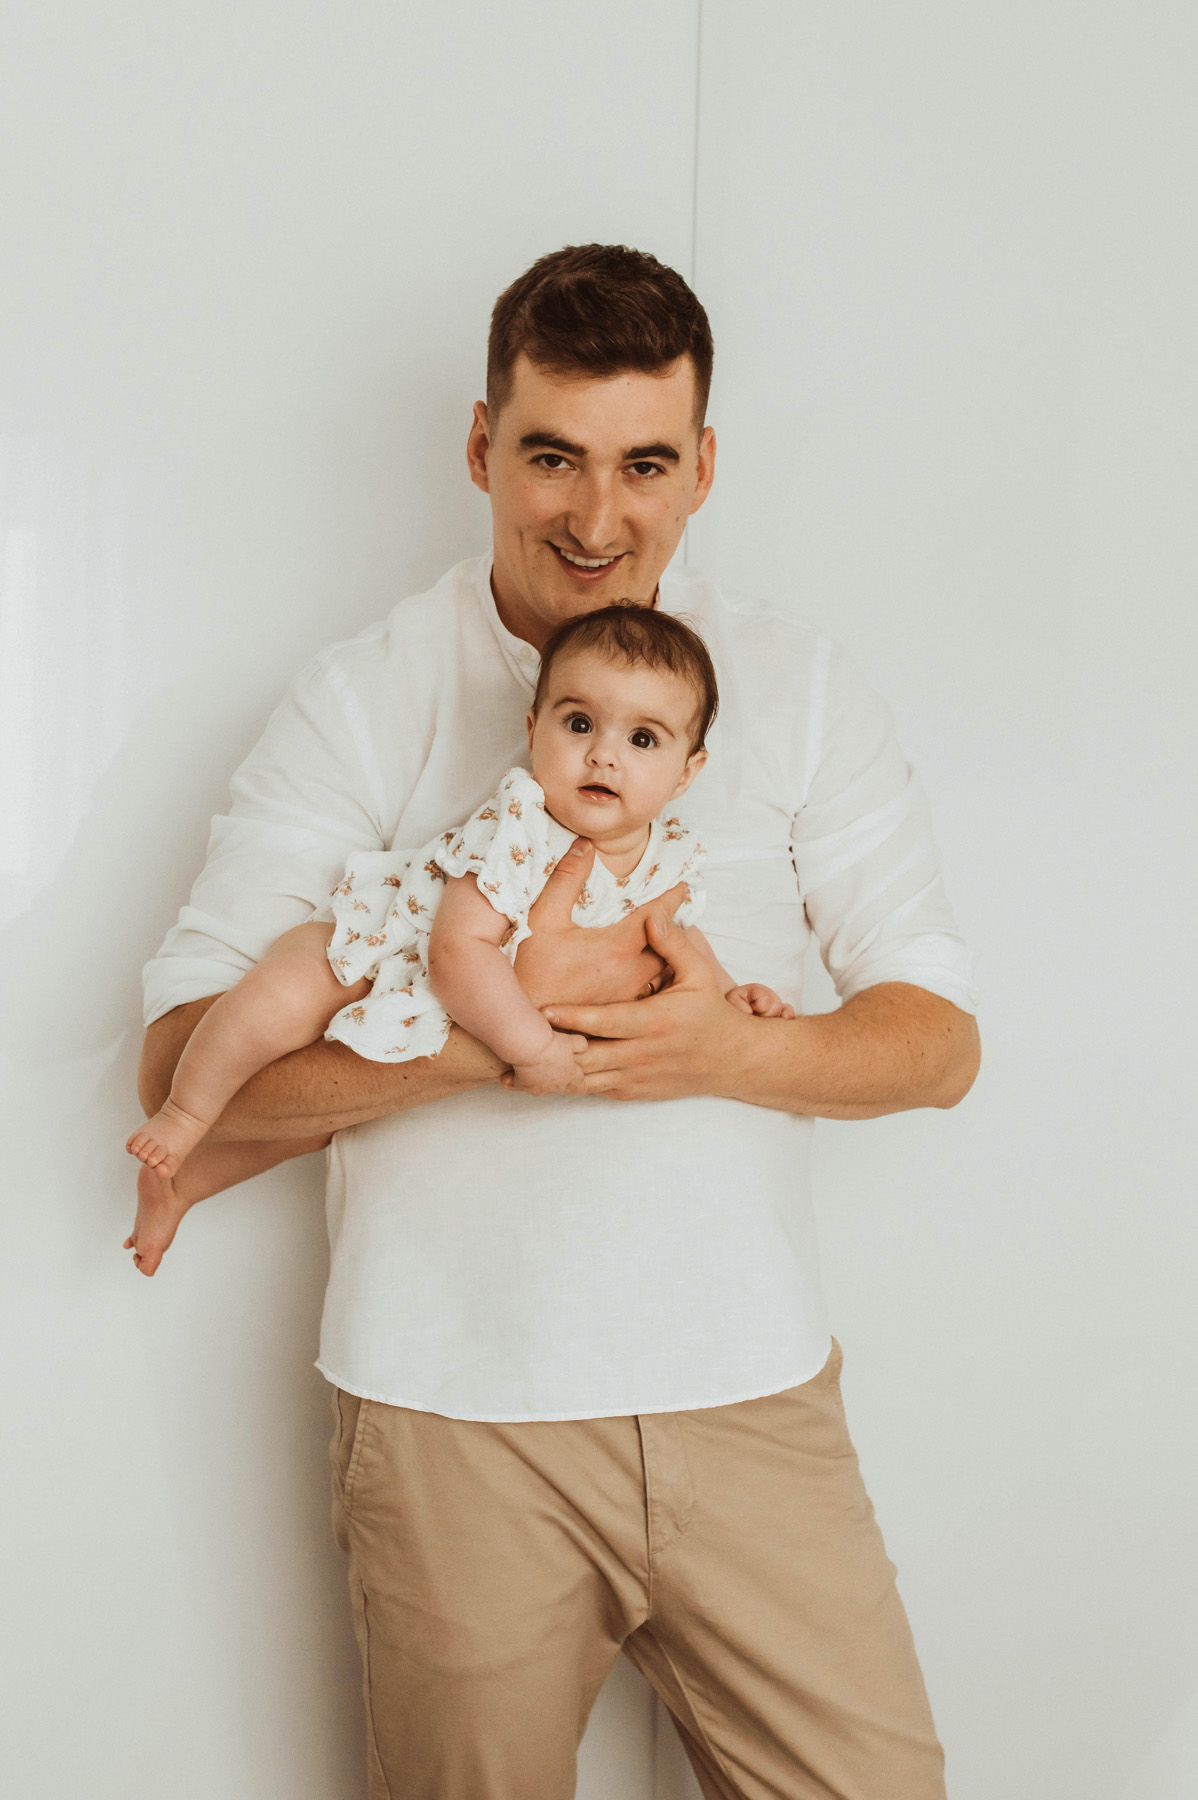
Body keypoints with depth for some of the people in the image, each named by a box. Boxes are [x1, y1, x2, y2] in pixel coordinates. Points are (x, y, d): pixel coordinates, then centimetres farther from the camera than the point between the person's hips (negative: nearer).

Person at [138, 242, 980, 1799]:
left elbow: (940, 1040, 3)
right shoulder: (364, 702, -1)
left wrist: (728, 1047, -16)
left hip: (753, 1393, 2)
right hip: (455, 1413, -1)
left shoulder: (803, 692, 6)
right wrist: (488, 1029, -21)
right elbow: (184, 1061, -8)